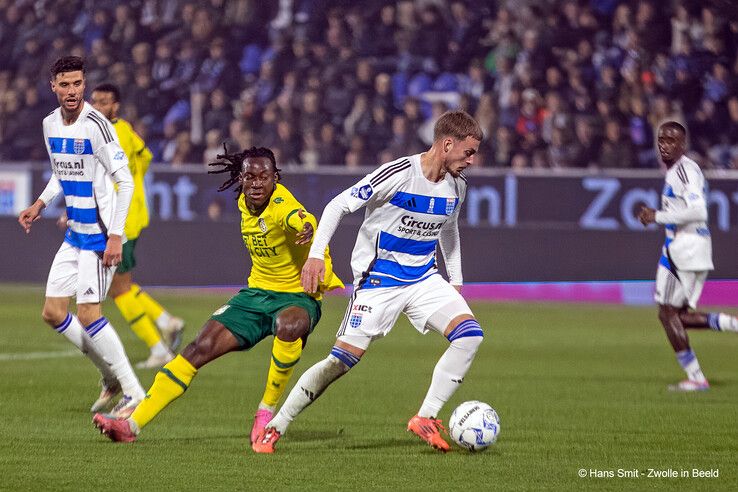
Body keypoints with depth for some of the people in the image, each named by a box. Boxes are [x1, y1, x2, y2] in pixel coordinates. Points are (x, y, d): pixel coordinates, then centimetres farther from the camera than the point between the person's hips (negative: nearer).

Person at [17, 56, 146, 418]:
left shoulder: (96, 125, -17)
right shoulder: (51, 124, 7)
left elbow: (124, 181, -17)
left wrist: (115, 235, -21)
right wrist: (40, 205, 12)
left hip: (100, 235, -8)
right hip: (74, 234, 8)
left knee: (88, 314, -13)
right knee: (53, 313, 7)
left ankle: (134, 394, -4)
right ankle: (111, 377, 22)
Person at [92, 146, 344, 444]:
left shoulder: (282, 206, -23)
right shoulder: (244, 202, 0)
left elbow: (298, 218, -48)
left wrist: (307, 227, -73)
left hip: (298, 297, -6)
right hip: (256, 293, 6)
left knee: (289, 326, -42)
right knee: (199, 349, -8)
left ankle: (267, 410, -20)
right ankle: (132, 424, -7)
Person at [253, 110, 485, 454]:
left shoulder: (456, 186, 2)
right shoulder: (399, 174, -19)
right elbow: (339, 205, -15)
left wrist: (456, 281, 19)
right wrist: (316, 254, -22)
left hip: (424, 278, 6)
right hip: (378, 280, -6)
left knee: (470, 335, -15)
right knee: (344, 359, -10)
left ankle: (425, 418, -9)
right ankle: (273, 429, 1)